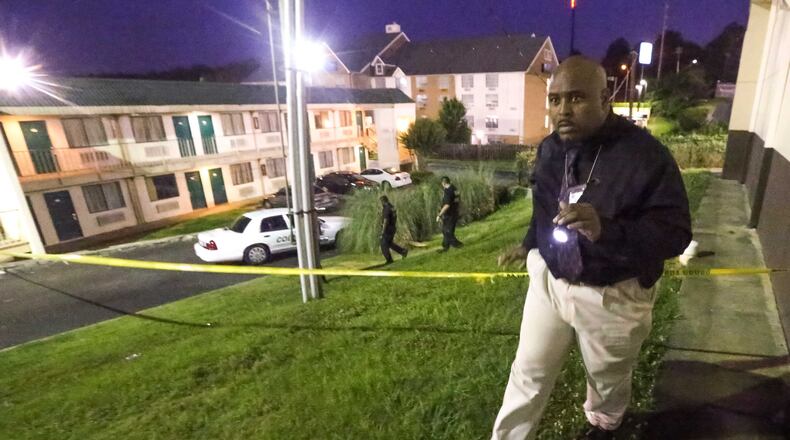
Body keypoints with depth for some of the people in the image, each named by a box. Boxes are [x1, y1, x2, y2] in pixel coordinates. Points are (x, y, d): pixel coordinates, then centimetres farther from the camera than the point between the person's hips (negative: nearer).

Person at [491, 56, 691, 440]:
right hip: (549, 279, 4)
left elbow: (675, 232, -23)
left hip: (612, 294, -3)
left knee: (608, 377, 24)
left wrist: (606, 231, -39)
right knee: (528, 373, 14)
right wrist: (529, 245, 12)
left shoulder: (645, 154, -21)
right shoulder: (550, 148, -2)